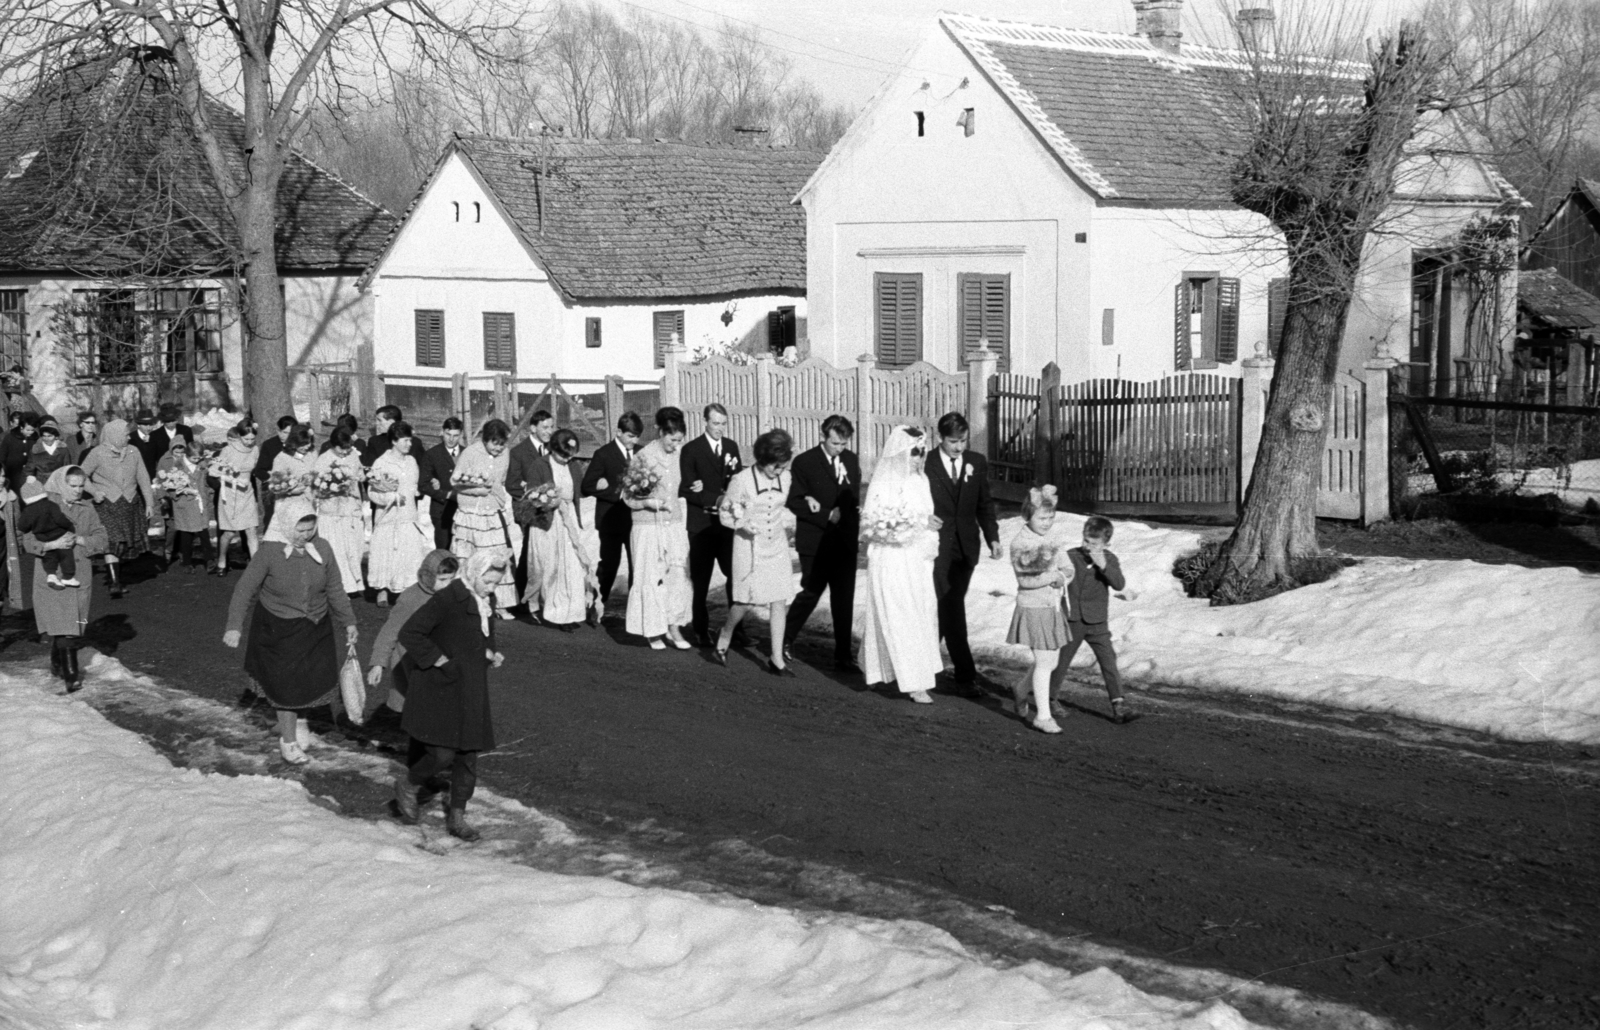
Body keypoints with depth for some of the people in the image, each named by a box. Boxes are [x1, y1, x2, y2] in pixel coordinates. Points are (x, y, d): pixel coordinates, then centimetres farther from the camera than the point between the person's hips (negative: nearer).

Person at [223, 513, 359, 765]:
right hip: (278, 628, -3)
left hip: (316, 628, 3)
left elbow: (335, 590, 3)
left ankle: (300, 719, 39)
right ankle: (287, 740, 23)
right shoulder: (269, 554, -19)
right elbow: (245, 590, -16)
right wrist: (235, 626, -24)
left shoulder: (323, 550, -9)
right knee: (286, 683, 2)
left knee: (315, 678, 6)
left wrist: (349, 622, 3)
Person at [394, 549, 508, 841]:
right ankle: (407, 785, 18)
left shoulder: (487, 601, 6)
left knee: (468, 755, 8)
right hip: (439, 689, -7)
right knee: (442, 753, -11)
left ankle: (457, 815, 19)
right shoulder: (446, 600, -18)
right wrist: (438, 660, -20)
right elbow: (409, 633, -19)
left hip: (470, 691, 7)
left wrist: (490, 655, 4)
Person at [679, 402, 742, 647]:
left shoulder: (731, 447, 10)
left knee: (735, 575, 0)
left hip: (727, 522, 3)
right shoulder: (691, 450, -4)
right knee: (701, 580, 4)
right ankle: (701, 631, 13)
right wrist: (716, 500, -21)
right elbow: (688, 490, -9)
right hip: (702, 524, -3)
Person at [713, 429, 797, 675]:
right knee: (747, 601, -4)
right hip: (750, 546, -4)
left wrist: (792, 523, 1)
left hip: (777, 546, 4)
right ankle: (725, 636, 26)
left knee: (779, 601, 0)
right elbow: (726, 514, -4)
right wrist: (743, 523, -21)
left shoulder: (784, 479, 0)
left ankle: (777, 658, 4)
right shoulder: (742, 481, -13)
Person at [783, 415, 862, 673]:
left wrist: (855, 532, 7)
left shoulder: (851, 461, 8)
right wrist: (827, 516, -15)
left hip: (845, 542, 4)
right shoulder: (805, 463, -7)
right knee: (811, 593, 1)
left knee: (844, 600, 4)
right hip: (815, 542, -4)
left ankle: (843, 656, 10)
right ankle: (784, 641, 23)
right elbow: (794, 502, -9)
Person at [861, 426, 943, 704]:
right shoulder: (883, 484, -13)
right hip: (891, 561, -7)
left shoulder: (919, 480, 8)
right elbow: (870, 525, -16)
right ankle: (914, 683, -2)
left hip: (917, 562, 7)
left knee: (923, 616, 8)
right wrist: (914, 524, -20)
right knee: (900, 620, -4)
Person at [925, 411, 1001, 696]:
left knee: (949, 607, 11)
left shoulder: (977, 463, 6)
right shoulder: (925, 464, -6)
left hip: (966, 546, 4)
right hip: (938, 545, -4)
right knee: (951, 609, -8)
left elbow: (985, 504, 10)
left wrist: (993, 537, 1)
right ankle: (965, 676, -8)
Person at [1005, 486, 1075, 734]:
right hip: (1033, 608, -6)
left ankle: (1021, 690, 39)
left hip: (1054, 607, 6)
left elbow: (1069, 570, 4)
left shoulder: (1054, 537, 4)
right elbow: (1025, 579, -20)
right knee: (1044, 662, -6)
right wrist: (1053, 575, -26)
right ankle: (1042, 716, 2)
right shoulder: (1020, 542, -14)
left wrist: (1062, 578, -17)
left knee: (1049, 662, 14)